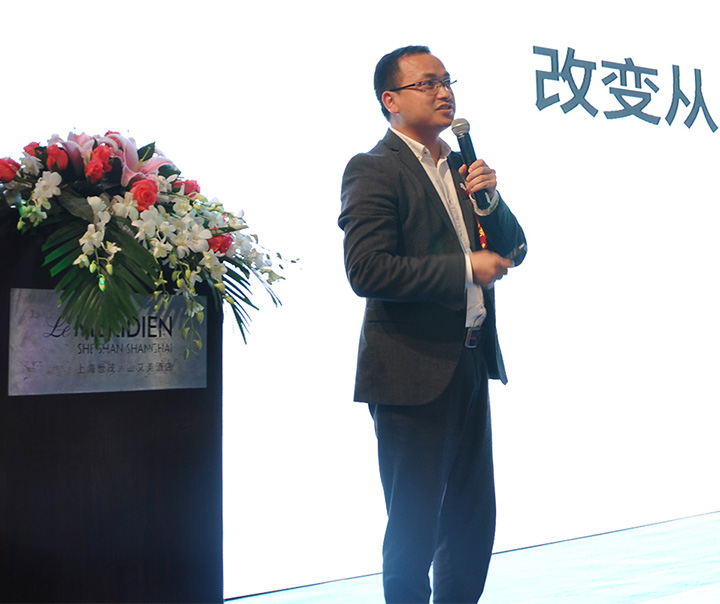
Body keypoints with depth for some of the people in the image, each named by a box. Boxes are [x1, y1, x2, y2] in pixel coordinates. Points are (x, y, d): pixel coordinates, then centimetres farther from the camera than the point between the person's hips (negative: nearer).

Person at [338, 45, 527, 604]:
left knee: (475, 519, 17)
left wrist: (490, 198, -3)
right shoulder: (373, 170, -11)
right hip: (414, 372, -8)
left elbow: (512, 251, 16)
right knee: (415, 527, 4)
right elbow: (367, 271, -22)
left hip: (470, 364, 8)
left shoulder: (461, 168, 14)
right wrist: (465, 269, -19)